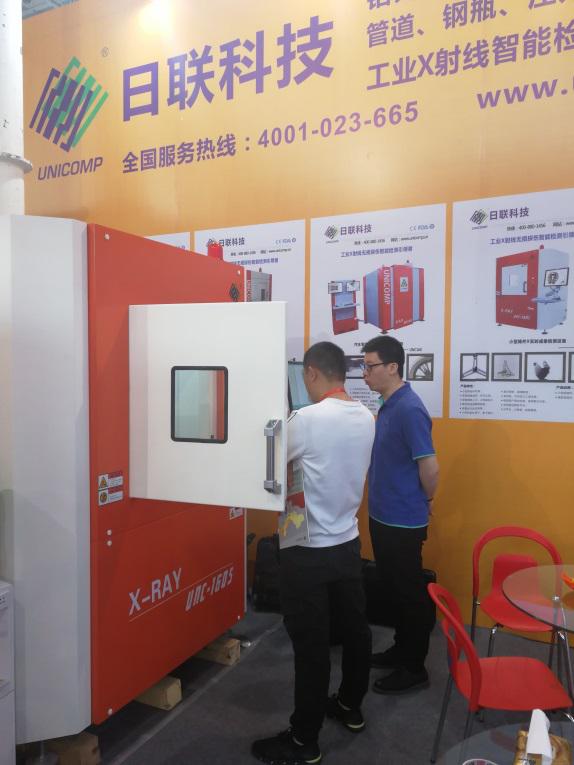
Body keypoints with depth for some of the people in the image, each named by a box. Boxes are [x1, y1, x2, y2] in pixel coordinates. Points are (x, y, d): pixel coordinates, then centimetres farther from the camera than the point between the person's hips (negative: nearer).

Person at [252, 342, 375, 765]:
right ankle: (350, 706, 42)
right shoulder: (366, 417, 1)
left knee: (311, 644, 5)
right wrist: (300, 461, 17)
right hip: (348, 542, 7)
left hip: (309, 550, -7)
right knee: (354, 628, 21)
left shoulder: (307, 419, -21)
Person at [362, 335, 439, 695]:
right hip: (383, 516, 9)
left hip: (403, 521, -9)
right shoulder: (388, 406, 7)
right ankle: (401, 649, 37)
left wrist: (425, 501, -5)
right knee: (394, 589, 21)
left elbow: (429, 467, -22)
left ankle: (414, 667, 22)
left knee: (410, 593, 7)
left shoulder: (409, 409, -22)